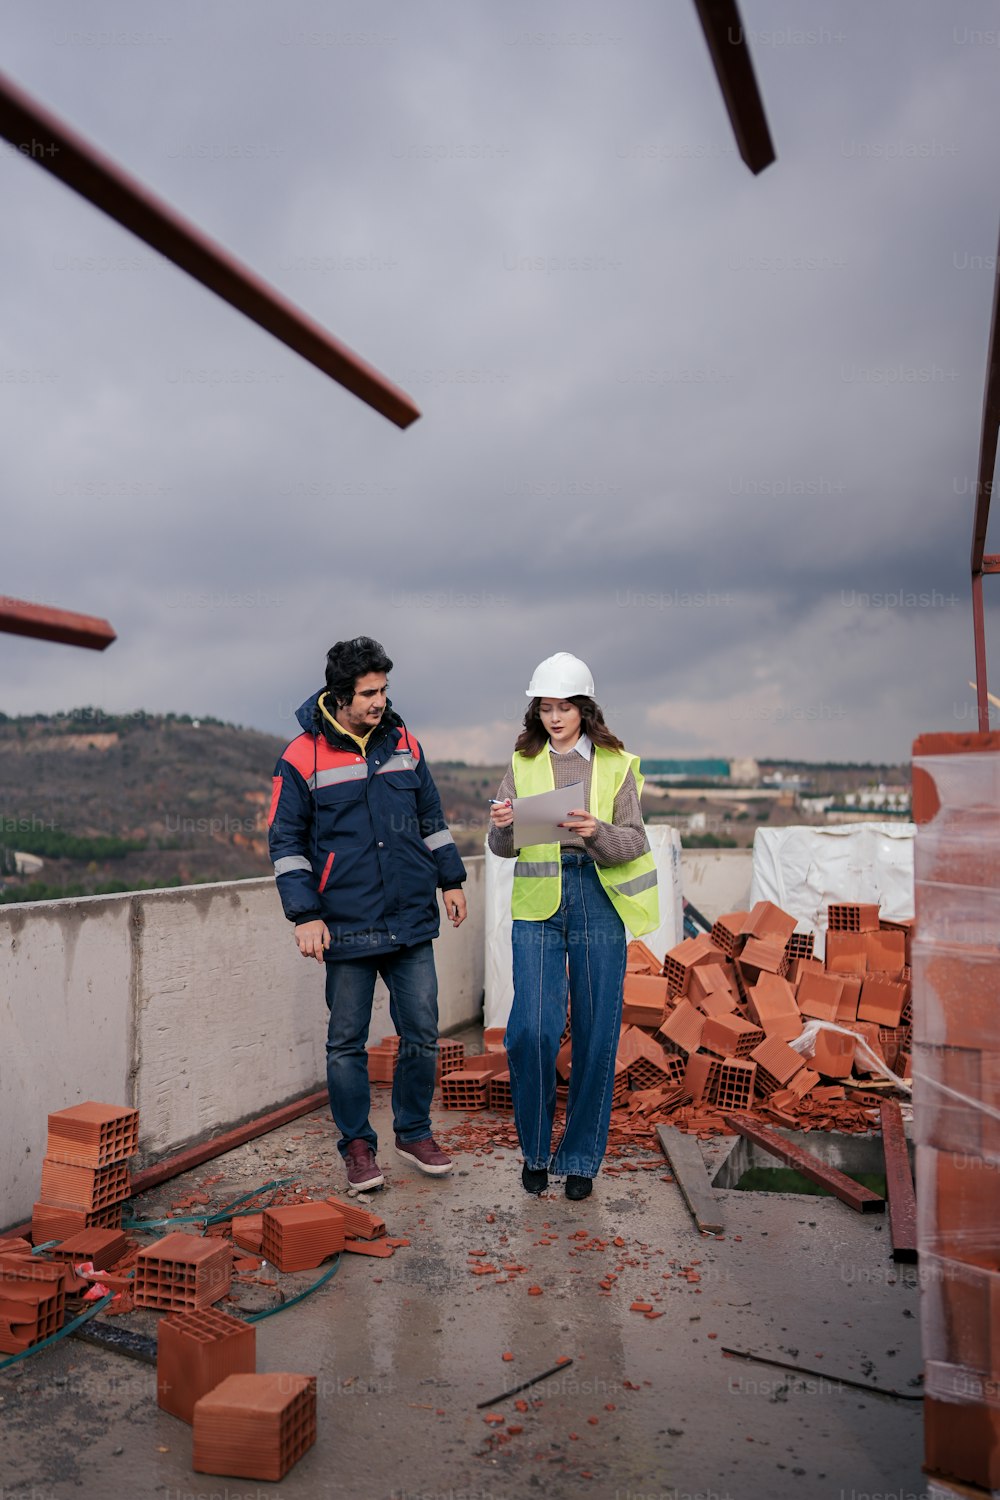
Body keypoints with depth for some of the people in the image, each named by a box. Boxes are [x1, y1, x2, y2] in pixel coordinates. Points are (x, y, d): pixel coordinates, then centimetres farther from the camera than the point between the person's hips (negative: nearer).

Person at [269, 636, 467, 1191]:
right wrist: (305, 915, -9)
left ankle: (414, 1132, 29)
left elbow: (431, 820, 18)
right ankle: (358, 1145, 25)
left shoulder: (404, 745, 7)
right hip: (346, 928, -3)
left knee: (421, 1034, 9)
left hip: (412, 921, 4)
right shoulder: (302, 758, -6)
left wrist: (450, 880, 16)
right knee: (346, 1043, 8)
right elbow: (286, 842, -3)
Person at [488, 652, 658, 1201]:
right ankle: (535, 1149, 15)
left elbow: (636, 843, 0)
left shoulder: (615, 765, 5)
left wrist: (597, 831, -20)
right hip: (537, 906, 1)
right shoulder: (523, 764, 9)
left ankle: (581, 1157, 20)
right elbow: (503, 848, 9)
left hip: (598, 903, 0)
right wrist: (502, 827, -14)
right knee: (530, 1029, -8)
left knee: (596, 1032, 3)